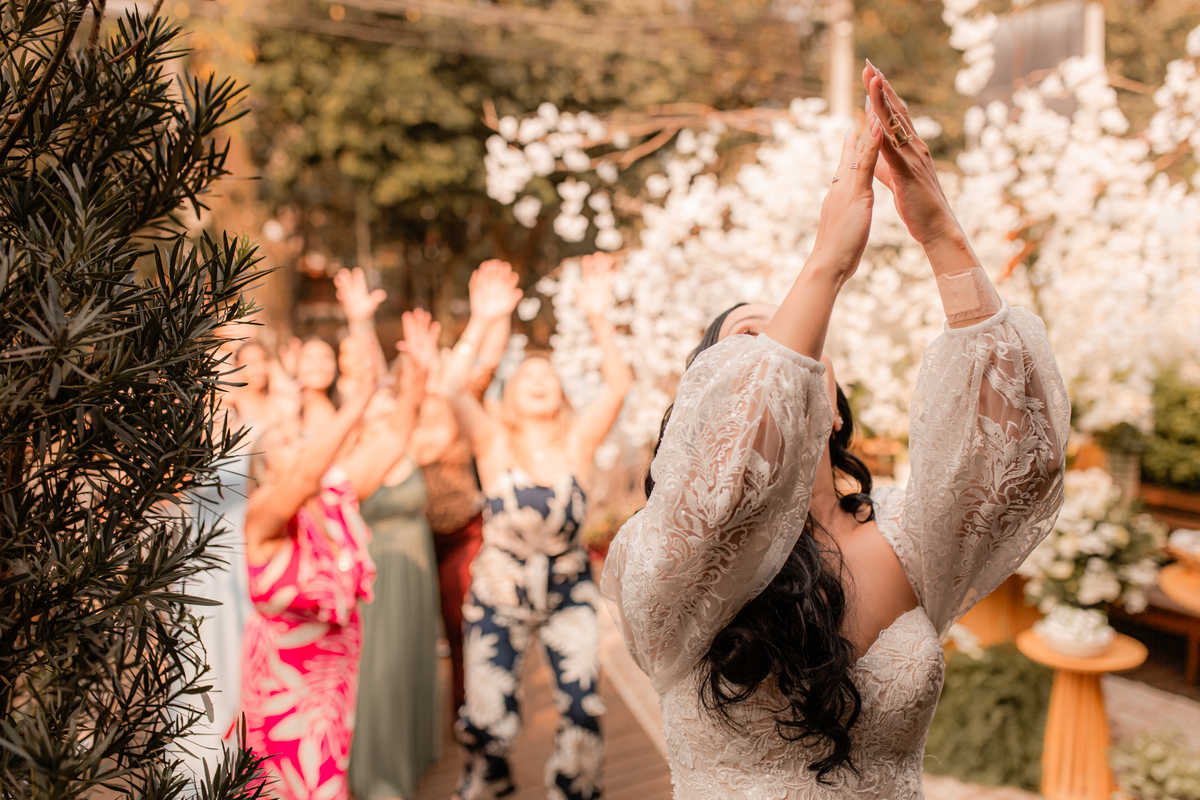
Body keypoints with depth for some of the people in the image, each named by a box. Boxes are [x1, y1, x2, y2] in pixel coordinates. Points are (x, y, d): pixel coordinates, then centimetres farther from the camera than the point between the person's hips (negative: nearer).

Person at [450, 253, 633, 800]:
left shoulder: (576, 444, -4)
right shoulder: (494, 443, -6)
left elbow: (617, 385, -15)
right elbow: (456, 389, -21)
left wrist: (599, 319, -25)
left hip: (569, 591, 1)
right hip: (498, 594, -1)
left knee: (582, 709, -3)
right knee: (488, 722, 4)